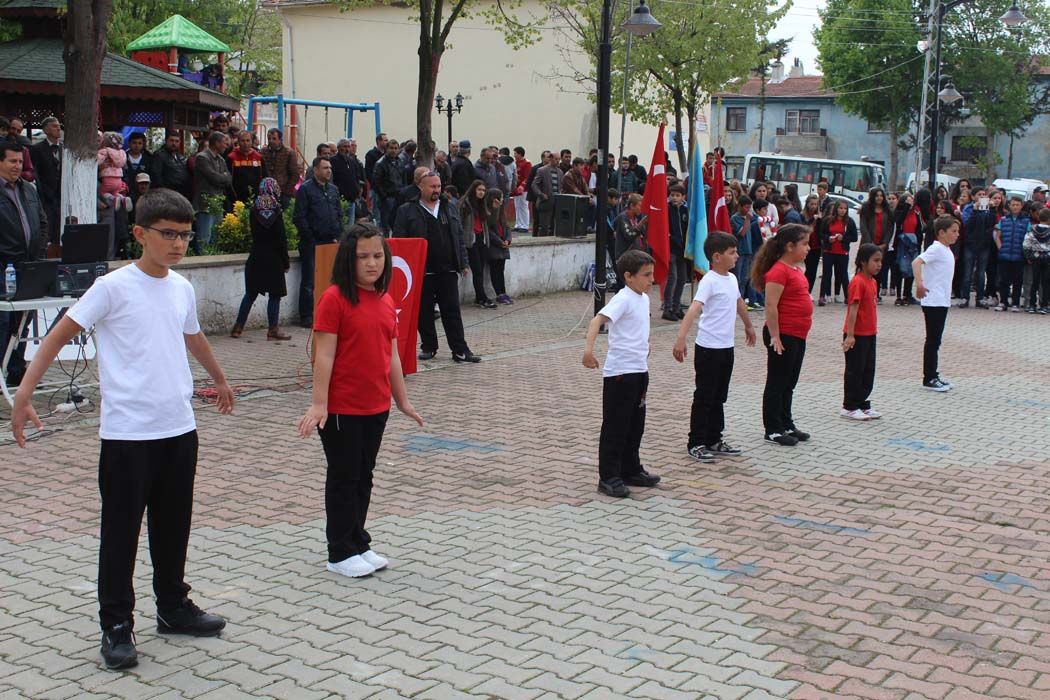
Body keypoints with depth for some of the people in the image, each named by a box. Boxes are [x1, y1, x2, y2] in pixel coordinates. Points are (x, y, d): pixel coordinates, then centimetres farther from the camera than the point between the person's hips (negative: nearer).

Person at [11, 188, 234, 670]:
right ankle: (116, 626, 14)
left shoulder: (182, 288, 8)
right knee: (121, 530, 3)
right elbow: (59, 335, -10)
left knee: (173, 525, 16)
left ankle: (173, 607, 31)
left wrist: (220, 379, 43)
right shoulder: (113, 287, -10)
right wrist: (24, 393, -19)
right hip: (127, 433, -6)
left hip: (179, 428, 6)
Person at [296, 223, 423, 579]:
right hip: (341, 409, -6)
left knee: (364, 477, 17)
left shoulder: (386, 301, 7)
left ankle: (359, 544, 30)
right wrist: (319, 403, -19)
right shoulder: (335, 298, -13)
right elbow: (324, 354, -15)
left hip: (377, 407, 7)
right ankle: (341, 553, 17)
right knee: (344, 478, 5)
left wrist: (402, 400, 17)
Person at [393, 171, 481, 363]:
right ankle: (428, 347, 19)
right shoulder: (407, 211, 2)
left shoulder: (449, 209, 14)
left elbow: (459, 237, 15)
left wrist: (463, 263, 7)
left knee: (452, 311, 1)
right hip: (421, 272, -2)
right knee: (424, 313, 5)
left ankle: (460, 350, 2)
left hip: (448, 271, 2)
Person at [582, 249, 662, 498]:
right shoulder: (623, 299, -17)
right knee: (615, 426, -1)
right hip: (620, 372, -9)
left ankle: (631, 470, 28)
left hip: (639, 370, 9)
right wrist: (589, 349, -45)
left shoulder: (644, 298, 10)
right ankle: (609, 477, 6)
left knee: (635, 424, 16)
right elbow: (597, 319, -32)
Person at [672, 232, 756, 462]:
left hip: (726, 347, 8)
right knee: (704, 396, 0)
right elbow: (693, 309, -31)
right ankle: (696, 443, 8)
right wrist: (681, 339, -43)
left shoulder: (732, 278, 8)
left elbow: (739, 302, 27)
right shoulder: (709, 281, -19)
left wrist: (748, 326, 43)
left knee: (719, 396, 15)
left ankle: (714, 440, 25)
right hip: (708, 348, -8)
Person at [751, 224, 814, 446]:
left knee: (789, 383, 17)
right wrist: (775, 337, -22)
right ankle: (773, 430, 9)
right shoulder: (779, 271, -18)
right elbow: (771, 306, -22)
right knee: (777, 383, 1)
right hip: (783, 336, -10)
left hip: (798, 336, 10)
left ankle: (786, 425, 28)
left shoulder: (795, 269, 12)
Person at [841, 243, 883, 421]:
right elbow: (853, 309, -21)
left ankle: (863, 405, 22)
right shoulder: (858, 282, -18)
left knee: (868, 371, 13)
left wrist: (874, 329, 19)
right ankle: (849, 407, 10)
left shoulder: (873, 281, 10)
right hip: (857, 335, -9)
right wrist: (850, 335, -24)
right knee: (854, 371, 0)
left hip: (869, 334, 9)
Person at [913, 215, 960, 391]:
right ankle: (929, 379, 2)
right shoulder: (936, 248, -15)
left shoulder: (946, 250, 14)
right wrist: (919, 283, -41)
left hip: (942, 302, 9)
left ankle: (933, 376, 19)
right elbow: (917, 262, -29)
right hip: (933, 302, -9)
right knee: (932, 340, -4)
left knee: (936, 340, 13)